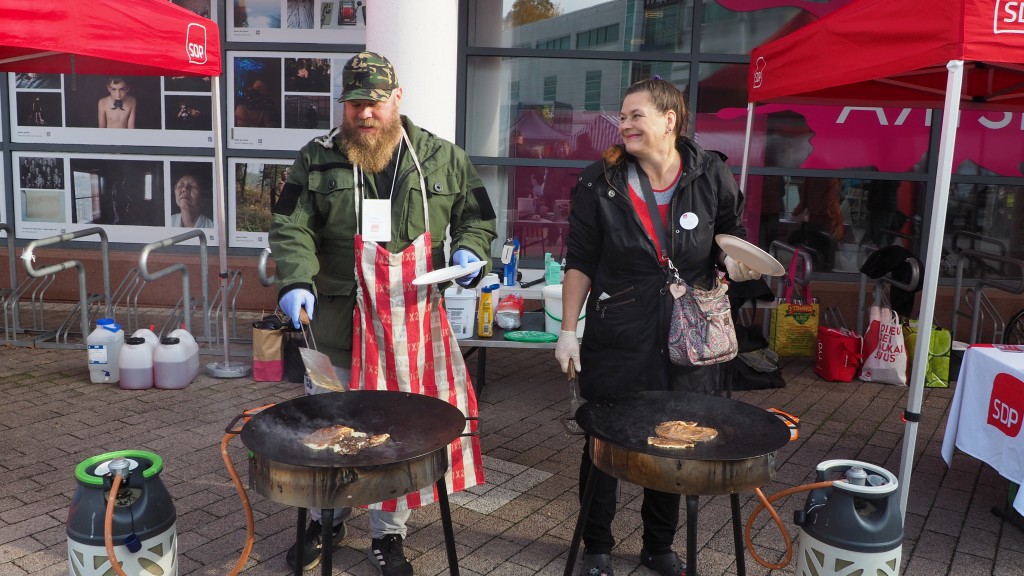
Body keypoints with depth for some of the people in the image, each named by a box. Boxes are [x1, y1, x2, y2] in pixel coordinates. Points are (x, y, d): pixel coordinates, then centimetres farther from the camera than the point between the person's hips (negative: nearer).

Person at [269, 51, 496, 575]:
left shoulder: (443, 158, 5)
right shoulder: (317, 159, 2)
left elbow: (476, 218, 14)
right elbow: (291, 228, -5)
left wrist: (470, 252, -6)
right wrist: (297, 281, -21)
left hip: (415, 323, 0)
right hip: (337, 322, 0)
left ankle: (388, 534, 30)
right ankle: (325, 520, 39)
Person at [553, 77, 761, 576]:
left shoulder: (711, 176, -3)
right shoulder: (599, 183, -5)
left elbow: (730, 233, 14)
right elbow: (580, 263, -2)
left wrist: (734, 261, -9)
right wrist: (567, 332, -4)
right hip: (616, 340, -1)